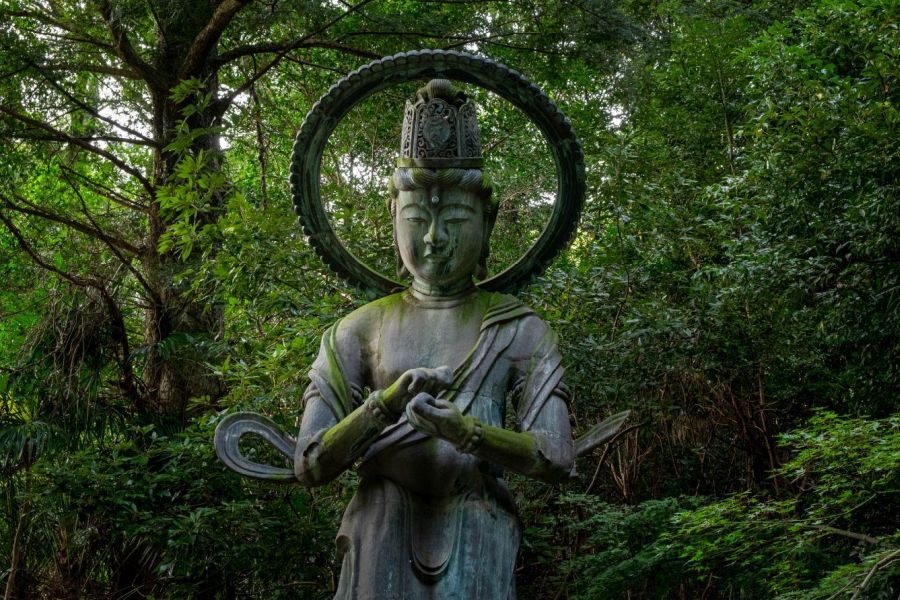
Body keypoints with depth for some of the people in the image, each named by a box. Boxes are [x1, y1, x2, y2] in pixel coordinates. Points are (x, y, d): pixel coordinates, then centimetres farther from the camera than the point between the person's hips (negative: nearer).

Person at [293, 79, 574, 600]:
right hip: (382, 540, 1)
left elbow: (557, 458, -8)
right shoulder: (361, 331, 4)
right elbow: (310, 465, -2)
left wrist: (465, 431, -24)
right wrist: (385, 404, -19)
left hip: (476, 542, -1)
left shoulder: (518, 330, 2)